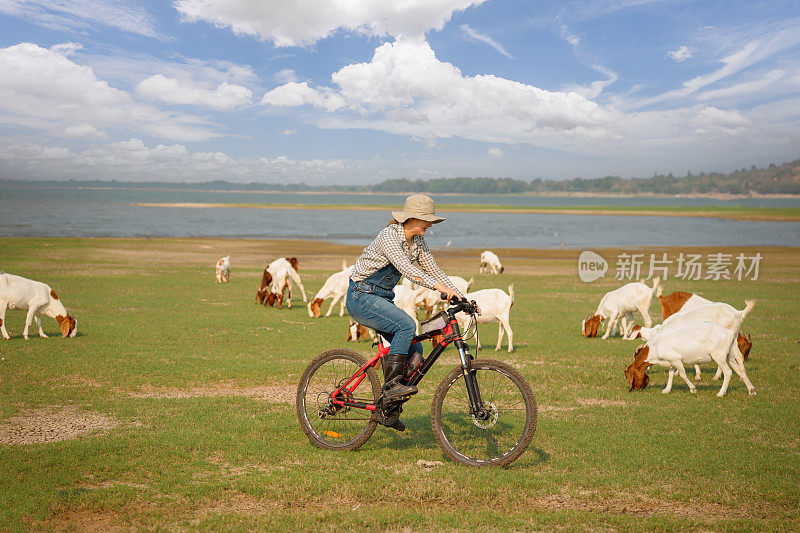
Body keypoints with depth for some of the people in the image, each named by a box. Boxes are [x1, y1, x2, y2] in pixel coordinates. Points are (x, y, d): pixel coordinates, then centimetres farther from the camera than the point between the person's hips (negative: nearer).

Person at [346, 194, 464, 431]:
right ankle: (391, 384, -23)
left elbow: (434, 270, 7)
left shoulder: (417, 242, 5)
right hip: (361, 296, -8)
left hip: (381, 300, 8)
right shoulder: (389, 235, -21)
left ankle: (388, 410, 6)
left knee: (414, 351, -3)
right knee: (406, 325, -31)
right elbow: (405, 267, -36)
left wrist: (462, 298, -3)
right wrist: (439, 287, -47)